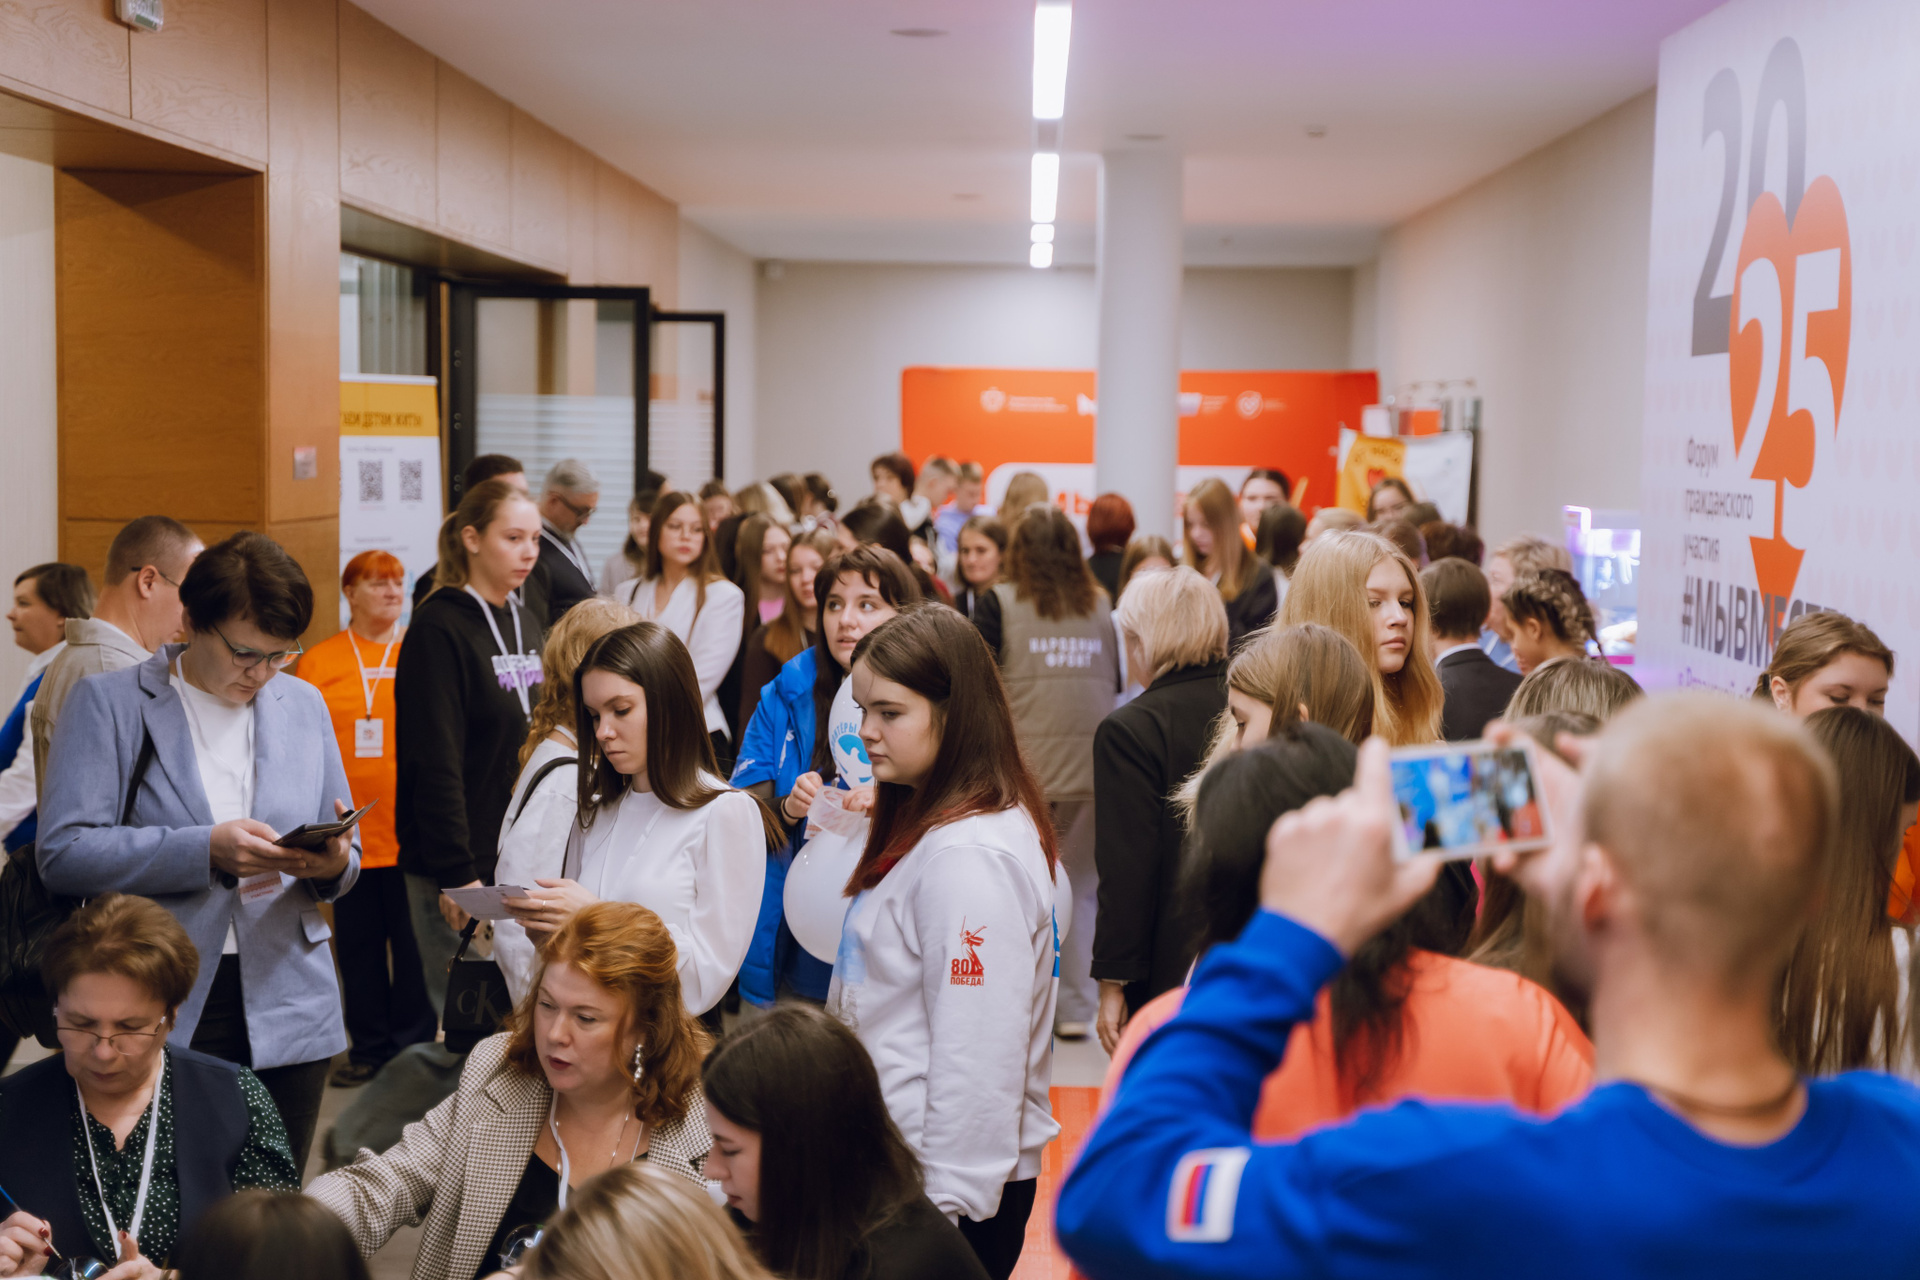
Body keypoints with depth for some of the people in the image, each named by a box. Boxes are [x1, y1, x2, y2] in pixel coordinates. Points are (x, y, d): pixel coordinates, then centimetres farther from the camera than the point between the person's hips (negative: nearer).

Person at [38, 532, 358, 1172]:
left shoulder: (304, 705, 14)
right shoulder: (108, 703, 0)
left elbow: (343, 851, 17)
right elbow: (63, 853, -10)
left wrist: (333, 862, -7)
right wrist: (207, 850, -20)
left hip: (289, 1010, 3)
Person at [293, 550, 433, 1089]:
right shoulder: (318, 662, 5)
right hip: (348, 832, 2)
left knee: (413, 940, 3)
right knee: (358, 940, 10)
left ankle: (416, 1045, 16)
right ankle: (369, 1048, 22)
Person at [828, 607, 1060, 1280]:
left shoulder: (971, 856, -21)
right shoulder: (919, 826, 11)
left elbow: (978, 1063, -21)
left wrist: (941, 1210, -18)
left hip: (956, 1194, -9)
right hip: (895, 1162, 9)